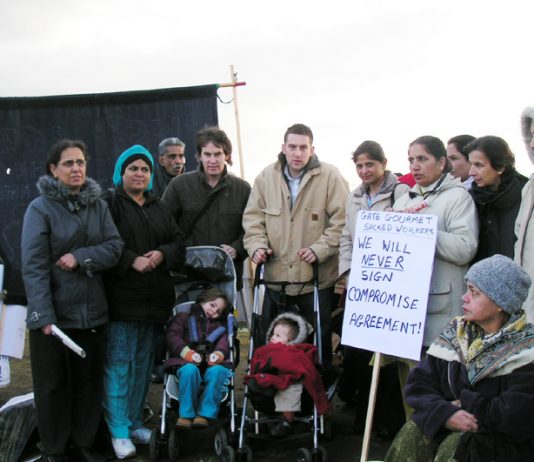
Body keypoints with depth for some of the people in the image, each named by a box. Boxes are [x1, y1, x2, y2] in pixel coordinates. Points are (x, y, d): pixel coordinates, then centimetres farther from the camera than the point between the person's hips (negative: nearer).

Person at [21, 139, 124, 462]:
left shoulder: (98, 205, 7)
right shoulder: (40, 208, -6)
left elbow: (115, 247, 0)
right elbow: (34, 266, -13)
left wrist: (80, 258, -16)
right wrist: (43, 315, -21)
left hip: (92, 311, 4)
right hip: (54, 313, -4)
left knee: (89, 381, 10)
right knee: (54, 383, 7)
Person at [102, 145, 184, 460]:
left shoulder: (160, 208, 18)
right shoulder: (109, 204, -1)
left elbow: (178, 243, 13)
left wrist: (163, 254, -6)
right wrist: (132, 261, -20)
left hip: (155, 298, 6)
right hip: (121, 297, -6)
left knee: (144, 363, 11)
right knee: (119, 363, -6)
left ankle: (135, 422, 22)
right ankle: (118, 431, 0)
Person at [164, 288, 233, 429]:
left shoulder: (220, 327, 31)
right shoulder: (183, 318, 22)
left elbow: (224, 343, 12)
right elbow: (172, 336, 5)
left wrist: (218, 353, -14)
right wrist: (186, 352, -14)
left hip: (211, 364, 2)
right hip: (186, 363, -2)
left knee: (218, 371, -35)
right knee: (190, 370, -39)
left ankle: (205, 414, -32)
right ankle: (186, 414, -29)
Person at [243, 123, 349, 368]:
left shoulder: (330, 176, -7)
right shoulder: (267, 177, 4)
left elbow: (342, 219, -10)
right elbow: (253, 216, 8)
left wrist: (320, 249, -18)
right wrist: (257, 245, -7)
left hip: (317, 276, -3)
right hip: (276, 274, 3)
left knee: (319, 339, 10)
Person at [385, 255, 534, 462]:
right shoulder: (456, 332, 4)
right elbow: (419, 383, 0)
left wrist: (466, 405, -11)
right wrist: (445, 413, -20)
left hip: (505, 440, -5)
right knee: (411, 436, -20)